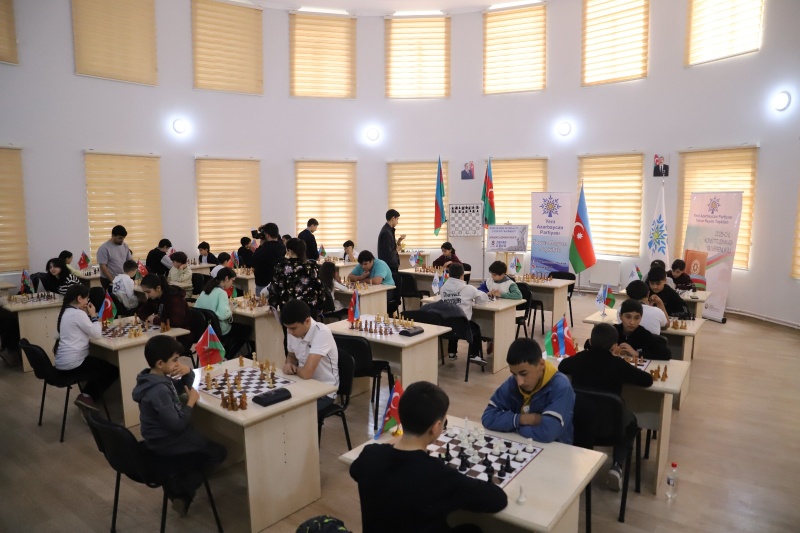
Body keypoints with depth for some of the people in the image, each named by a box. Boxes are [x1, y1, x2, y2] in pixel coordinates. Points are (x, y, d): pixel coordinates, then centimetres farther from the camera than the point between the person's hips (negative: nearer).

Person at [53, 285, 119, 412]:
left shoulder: (66, 312, 12)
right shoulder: (78, 313, -18)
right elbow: (96, 334, -17)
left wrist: (87, 315, 7)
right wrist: (93, 316, -5)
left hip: (63, 362, 10)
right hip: (72, 363, -10)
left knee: (100, 365, 29)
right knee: (113, 370, 4)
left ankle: (86, 395, 19)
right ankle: (89, 397, 5)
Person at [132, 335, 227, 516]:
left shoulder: (160, 379, -1)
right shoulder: (159, 391, -29)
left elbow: (183, 386, 14)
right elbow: (177, 425, -29)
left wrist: (188, 372, -7)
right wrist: (191, 401, -16)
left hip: (164, 438, 9)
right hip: (167, 444, -9)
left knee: (207, 445, 24)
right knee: (218, 452, 1)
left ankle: (178, 486, 20)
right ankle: (181, 490, 5)